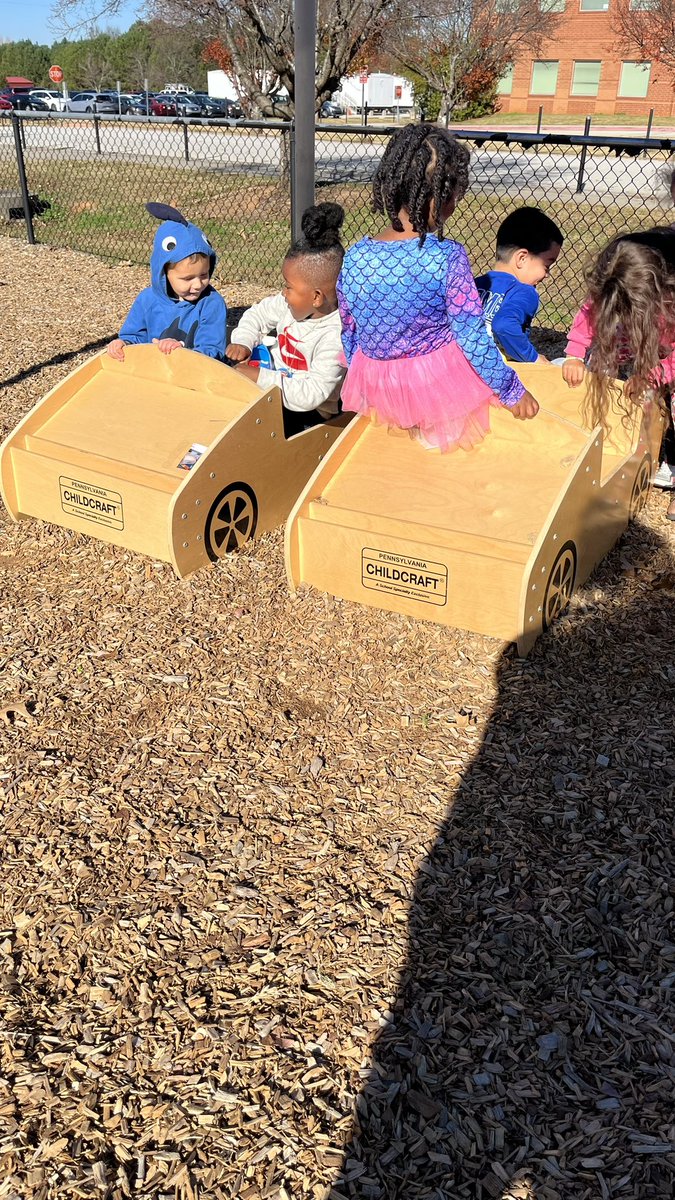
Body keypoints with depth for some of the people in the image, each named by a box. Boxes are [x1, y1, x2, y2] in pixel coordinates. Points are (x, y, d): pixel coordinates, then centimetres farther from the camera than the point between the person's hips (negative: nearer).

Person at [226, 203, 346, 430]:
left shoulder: (334, 337, -28)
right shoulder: (293, 303, -5)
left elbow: (311, 395, -33)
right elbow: (259, 314, 13)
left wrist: (260, 377, -29)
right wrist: (243, 342, -6)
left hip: (305, 414, -8)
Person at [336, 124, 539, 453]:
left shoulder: (354, 257, -10)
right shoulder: (448, 257, -21)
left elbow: (348, 333, 3)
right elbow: (472, 336, -18)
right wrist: (512, 391, -5)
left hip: (375, 388, 3)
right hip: (439, 384, -3)